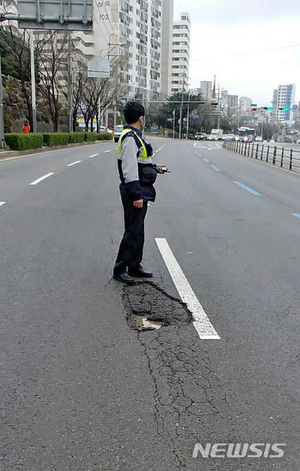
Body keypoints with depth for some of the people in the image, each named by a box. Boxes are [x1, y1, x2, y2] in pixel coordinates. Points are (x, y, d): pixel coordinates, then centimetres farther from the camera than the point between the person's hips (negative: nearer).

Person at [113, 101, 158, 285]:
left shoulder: (135, 136, 16)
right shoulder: (130, 137, -16)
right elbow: (130, 170, -22)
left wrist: (154, 168, 34)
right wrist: (137, 195, -24)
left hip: (140, 192, 10)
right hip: (134, 193, -10)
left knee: (138, 231, 16)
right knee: (132, 232, -5)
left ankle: (135, 266, 26)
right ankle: (120, 270, 5)